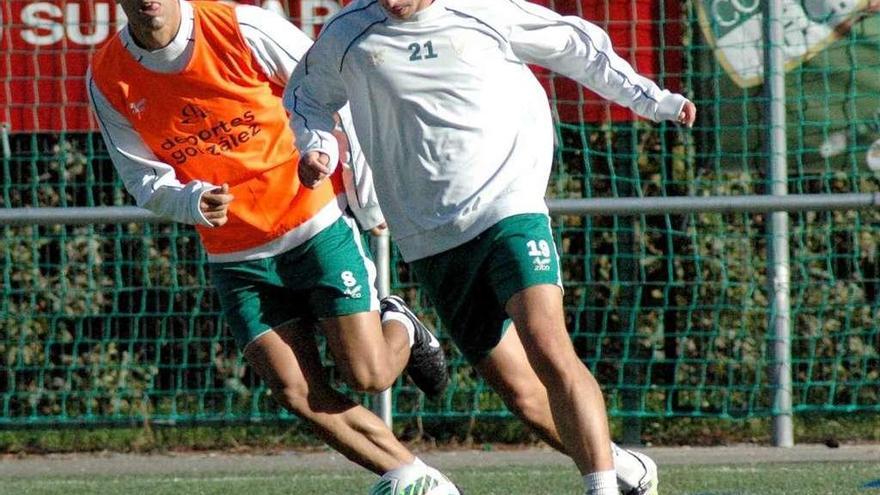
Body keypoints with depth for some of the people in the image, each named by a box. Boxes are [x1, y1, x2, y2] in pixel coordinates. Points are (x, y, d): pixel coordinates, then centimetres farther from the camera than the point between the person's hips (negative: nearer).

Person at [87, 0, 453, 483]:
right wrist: (193, 202, -24)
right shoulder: (107, 79, -6)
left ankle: (401, 329, 28)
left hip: (317, 225, -3)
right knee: (300, 396, -5)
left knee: (368, 376, -7)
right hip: (235, 257, 3)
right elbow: (145, 180, 0)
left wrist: (371, 203, -1)